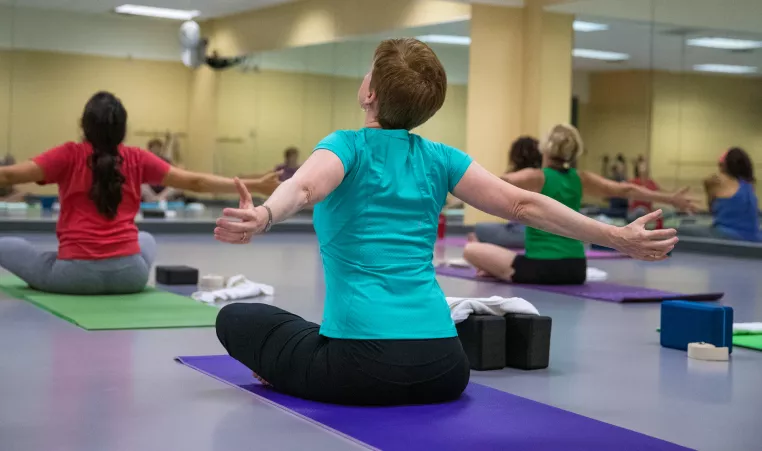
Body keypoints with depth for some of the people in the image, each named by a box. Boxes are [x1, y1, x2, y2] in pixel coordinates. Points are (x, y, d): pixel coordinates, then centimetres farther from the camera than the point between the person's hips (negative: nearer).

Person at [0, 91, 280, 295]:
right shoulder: (138, 159, 5)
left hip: (76, 274, -2)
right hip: (130, 275, 2)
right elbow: (195, 182, 6)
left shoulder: (69, 155, -2)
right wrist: (255, 186, 10)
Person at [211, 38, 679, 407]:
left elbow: (304, 188, -24)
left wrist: (261, 217, -44)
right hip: (442, 370, 4)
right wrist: (617, 236, 10)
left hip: (362, 367, -4)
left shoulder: (348, 147, -2)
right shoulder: (439, 158, 9)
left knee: (236, 318, 19)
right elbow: (525, 205, 5)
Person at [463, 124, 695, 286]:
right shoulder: (581, 179, 8)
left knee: (471, 250, 5)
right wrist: (671, 198, 20)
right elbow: (626, 190, 12)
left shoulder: (535, 178, -6)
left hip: (541, 269, -5)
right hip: (576, 270, 5)